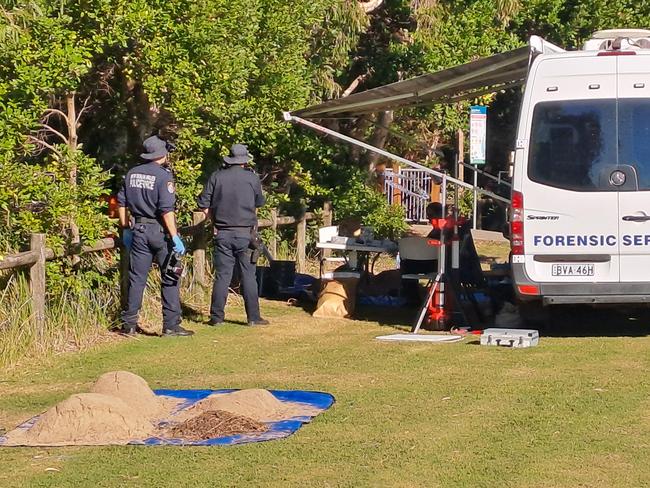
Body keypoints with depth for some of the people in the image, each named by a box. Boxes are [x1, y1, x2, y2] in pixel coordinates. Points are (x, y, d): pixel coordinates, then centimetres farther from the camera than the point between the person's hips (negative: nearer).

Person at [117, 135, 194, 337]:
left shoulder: (132, 174, 7)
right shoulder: (163, 176, -12)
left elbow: (121, 203, 11)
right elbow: (166, 210, -18)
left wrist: (126, 229, 20)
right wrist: (175, 237, -17)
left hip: (138, 230, 6)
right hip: (160, 230, -5)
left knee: (136, 278, 10)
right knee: (170, 279, 3)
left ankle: (129, 324, 11)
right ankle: (171, 325, 2)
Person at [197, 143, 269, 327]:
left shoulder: (216, 177, 0)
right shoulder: (252, 178, -2)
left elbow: (204, 205, 0)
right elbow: (259, 203, 12)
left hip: (222, 234, 1)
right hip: (245, 233, -1)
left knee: (222, 275, 5)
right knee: (248, 276, 4)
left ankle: (217, 317, 5)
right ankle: (253, 317, 5)